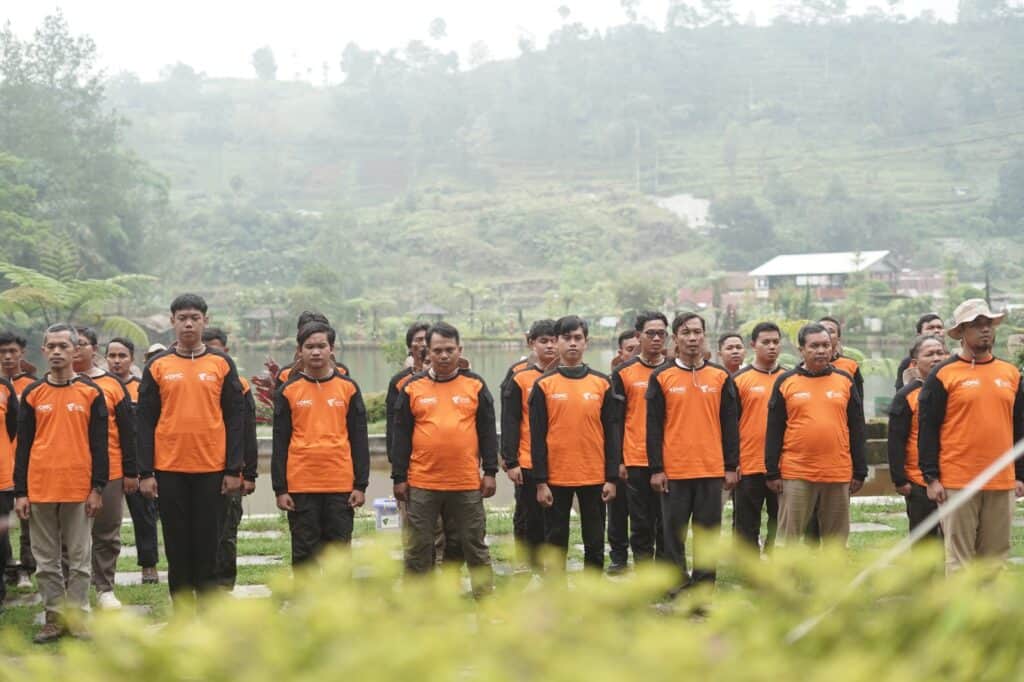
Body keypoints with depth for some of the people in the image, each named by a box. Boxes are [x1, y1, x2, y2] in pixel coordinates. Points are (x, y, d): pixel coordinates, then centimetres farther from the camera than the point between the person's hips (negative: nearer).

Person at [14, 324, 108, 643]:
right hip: (40, 488, 2)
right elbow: (23, 445, 8)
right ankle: (54, 617, 14)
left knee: (79, 558, 3)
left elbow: (99, 444, 2)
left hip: (79, 489, -2)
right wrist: (20, 492, 2)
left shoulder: (91, 392, 3)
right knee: (46, 560, 7)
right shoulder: (32, 394, 7)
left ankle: (77, 615, 10)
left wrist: (98, 488, -5)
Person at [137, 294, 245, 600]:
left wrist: (234, 470, -3)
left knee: (209, 544, 2)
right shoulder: (157, 366, 5)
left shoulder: (222, 365, 5)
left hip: (212, 470, -1)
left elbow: (235, 420, 4)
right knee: (177, 546, 6)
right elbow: (146, 422, 4)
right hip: (170, 470, 1)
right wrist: (145, 473, -2)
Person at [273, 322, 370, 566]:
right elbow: (280, 444, 4)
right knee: (304, 553, 4)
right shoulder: (288, 391, 4)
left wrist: (361, 485, 1)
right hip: (301, 487, 0)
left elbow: (359, 440, 6)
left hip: (341, 486, 1)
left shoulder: (348, 388, 6)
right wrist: (280, 489, -1)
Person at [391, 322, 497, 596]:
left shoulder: (475, 385, 6)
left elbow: (487, 431, 7)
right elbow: (401, 436, 5)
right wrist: (399, 478, 2)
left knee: (474, 544, 5)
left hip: (467, 483, 0)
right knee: (418, 548, 5)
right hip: (422, 484, 0)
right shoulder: (412, 388, 5)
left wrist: (490, 472, 2)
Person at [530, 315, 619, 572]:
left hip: (594, 478, 1)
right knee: (555, 541, 6)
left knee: (595, 542, 7)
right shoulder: (544, 385, 1)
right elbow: (537, 437, -1)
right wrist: (540, 482, -6)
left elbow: (611, 433, 6)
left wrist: (612, 478, 0)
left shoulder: (601, 384, 5)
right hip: (556, 478, -1)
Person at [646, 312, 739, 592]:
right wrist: (656, 469, -6)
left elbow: (730, 425, 8)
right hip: (674, 471, -1)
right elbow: (653, 426, 0)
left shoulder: (721, 377, 7)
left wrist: (731, 467, 3)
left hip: (712, 470, 1)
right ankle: (678, 584, 13)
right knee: (674, 533, 4)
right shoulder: (661, 377, 2)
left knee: (708, 532, 5)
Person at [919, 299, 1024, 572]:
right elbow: (927, 429, -3)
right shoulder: (943, 375, -2)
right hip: (957, 483, -4)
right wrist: (931, 478, -8)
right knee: (959, 558, -1)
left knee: (995, 556, 8)